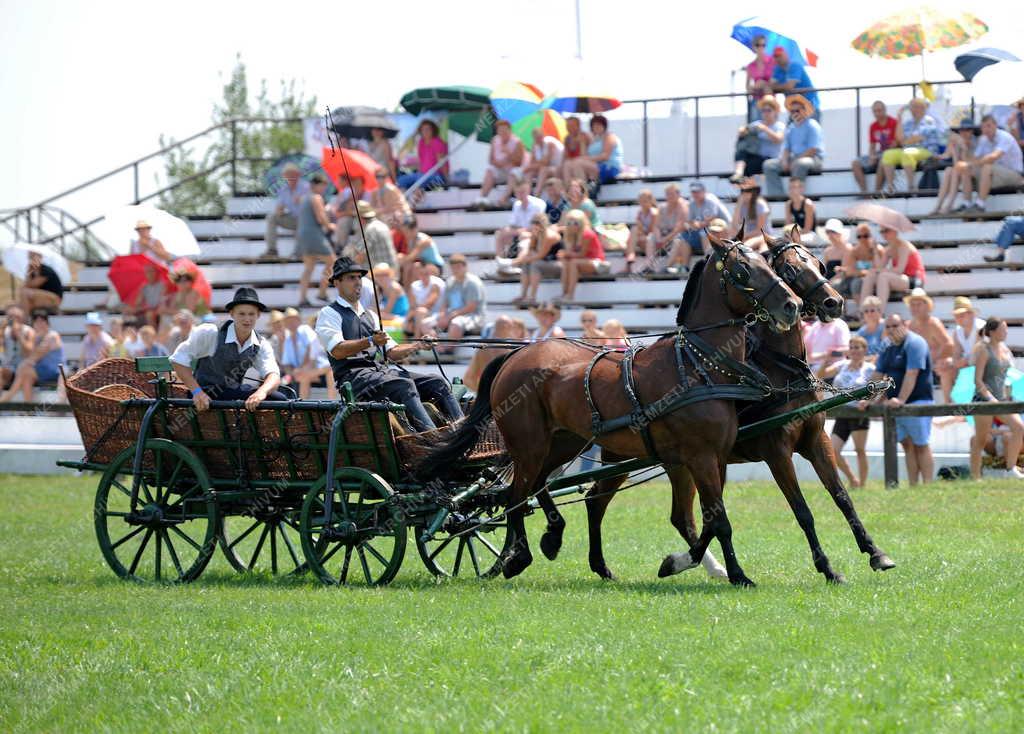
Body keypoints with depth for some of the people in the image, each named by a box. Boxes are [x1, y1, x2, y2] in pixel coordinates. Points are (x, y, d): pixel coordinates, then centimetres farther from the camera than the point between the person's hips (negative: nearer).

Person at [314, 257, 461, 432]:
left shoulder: (370, 315, 27)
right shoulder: (329, 314, 5)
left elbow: (392, 352, 20)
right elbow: (337, 350, -12)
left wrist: (417, 346, 1)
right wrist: (370, 342, -24)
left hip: (383, 370, 7)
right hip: (354, 377, -7)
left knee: (437, 382, -11)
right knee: (404, 385, -34)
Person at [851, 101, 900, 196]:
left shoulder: (894, 122, -10)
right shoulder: (873, 126, 9)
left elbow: (896, 143, -15)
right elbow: (872, 146, 14)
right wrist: (871, 156, -9)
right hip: (879, 153, 7)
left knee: (882, 160, -41)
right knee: (856, 164, -10)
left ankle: (877, 191, -34)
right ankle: (864, 191, -20)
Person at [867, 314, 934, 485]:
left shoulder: (914, 344, -11)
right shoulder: (888, 349, 15)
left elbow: (911, 374, -20)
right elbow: (877, 377, 15)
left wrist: (901, 400, -26)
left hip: (917, 402, -8)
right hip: (895, 405, 8)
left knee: (921, 445, -6)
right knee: (907, 445, 6)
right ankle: (913, 486, 6)